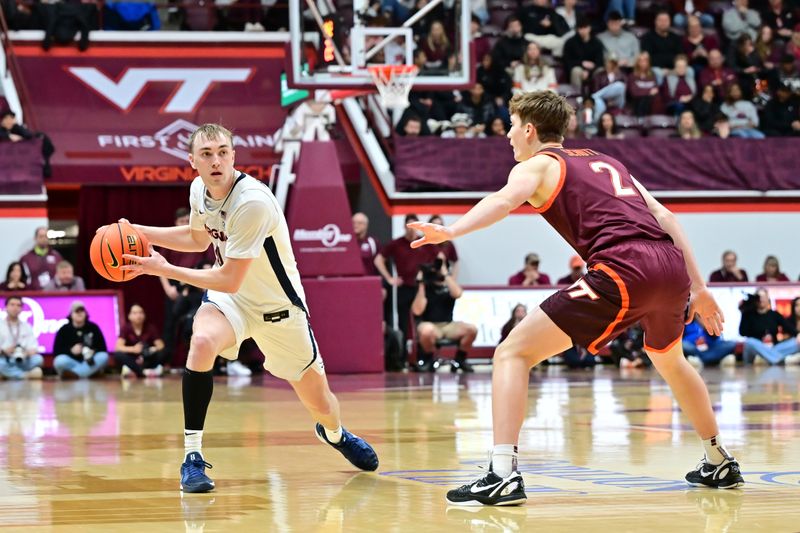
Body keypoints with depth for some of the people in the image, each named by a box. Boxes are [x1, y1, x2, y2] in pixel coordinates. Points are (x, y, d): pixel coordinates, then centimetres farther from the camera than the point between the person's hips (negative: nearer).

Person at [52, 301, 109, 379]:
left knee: (103, 357, -29)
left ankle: (73, 374, -33)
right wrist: (71, 350, -20)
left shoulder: (93, 328, 5)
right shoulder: (64, 330, 2)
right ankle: (93, 371, -32)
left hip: (89, 361, 2)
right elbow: (57, 350, -4)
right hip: (72, 362, -2)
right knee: (60, 361, -34)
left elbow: (103, 349, 2)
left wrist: (93, 352, -20)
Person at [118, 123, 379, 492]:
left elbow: (229, 280, -31)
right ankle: (192, 456, -25)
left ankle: (334, 433, 49)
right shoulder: (199, 189, -9)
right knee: (202, 341, -32)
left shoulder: (252, 202, -32)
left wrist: (165, 270, -28)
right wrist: (142, 233, 3)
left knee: (320, 404, 9)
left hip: (278, 306, -4)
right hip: (230, 297, 4)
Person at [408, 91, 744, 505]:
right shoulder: (604, 161, 32)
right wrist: (698, 287, 29)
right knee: (669, 360, 37)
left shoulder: (538, 164, 12)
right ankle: (719, 463, 46)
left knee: (512, 353, -2)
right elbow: (662, 215, 26)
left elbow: (504, 199, -11)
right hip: (671, 264, 7)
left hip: (623, 270, -7)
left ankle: (503, 475, -17)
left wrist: (450, 231, -26)